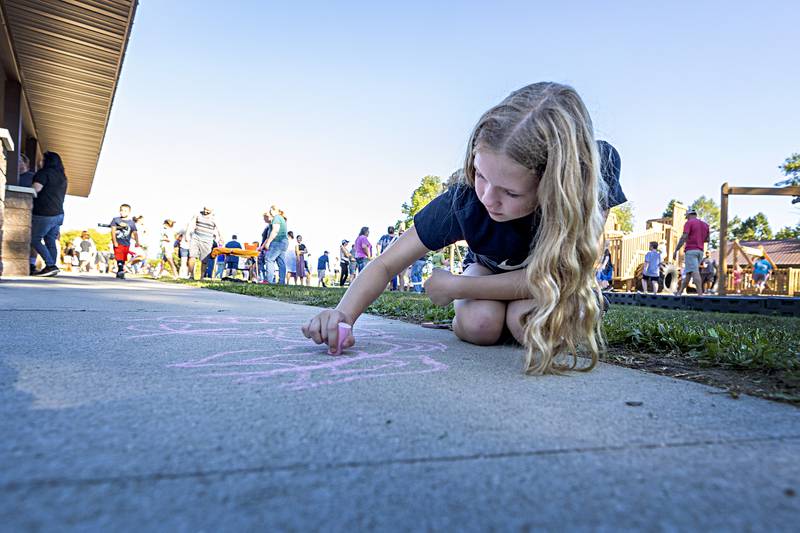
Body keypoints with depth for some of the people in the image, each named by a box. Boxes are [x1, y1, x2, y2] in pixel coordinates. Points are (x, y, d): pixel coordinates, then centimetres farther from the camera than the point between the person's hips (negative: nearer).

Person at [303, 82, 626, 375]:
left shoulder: (598, 166, -36)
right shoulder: (464, 199, -34)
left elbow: (556, 274, -31)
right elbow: (385, 265, -27)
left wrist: (454, 286, -29)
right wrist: (344, 314, -47)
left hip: (559, 272, 1)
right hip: (492, 267, 0)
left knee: (532, 323, -31)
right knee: (479, 324, -30)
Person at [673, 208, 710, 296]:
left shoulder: (689, 223, -6)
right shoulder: (705, 224, 16)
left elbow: (683, 237, -15)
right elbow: (707, 239, 17)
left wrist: (676, 251, -13)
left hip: (691, 250, -7)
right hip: (700, 251, 7)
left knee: (695, 272, -13)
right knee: (688, 272, 12)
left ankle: (700, 294, -21)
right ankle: (680, 292, 17)